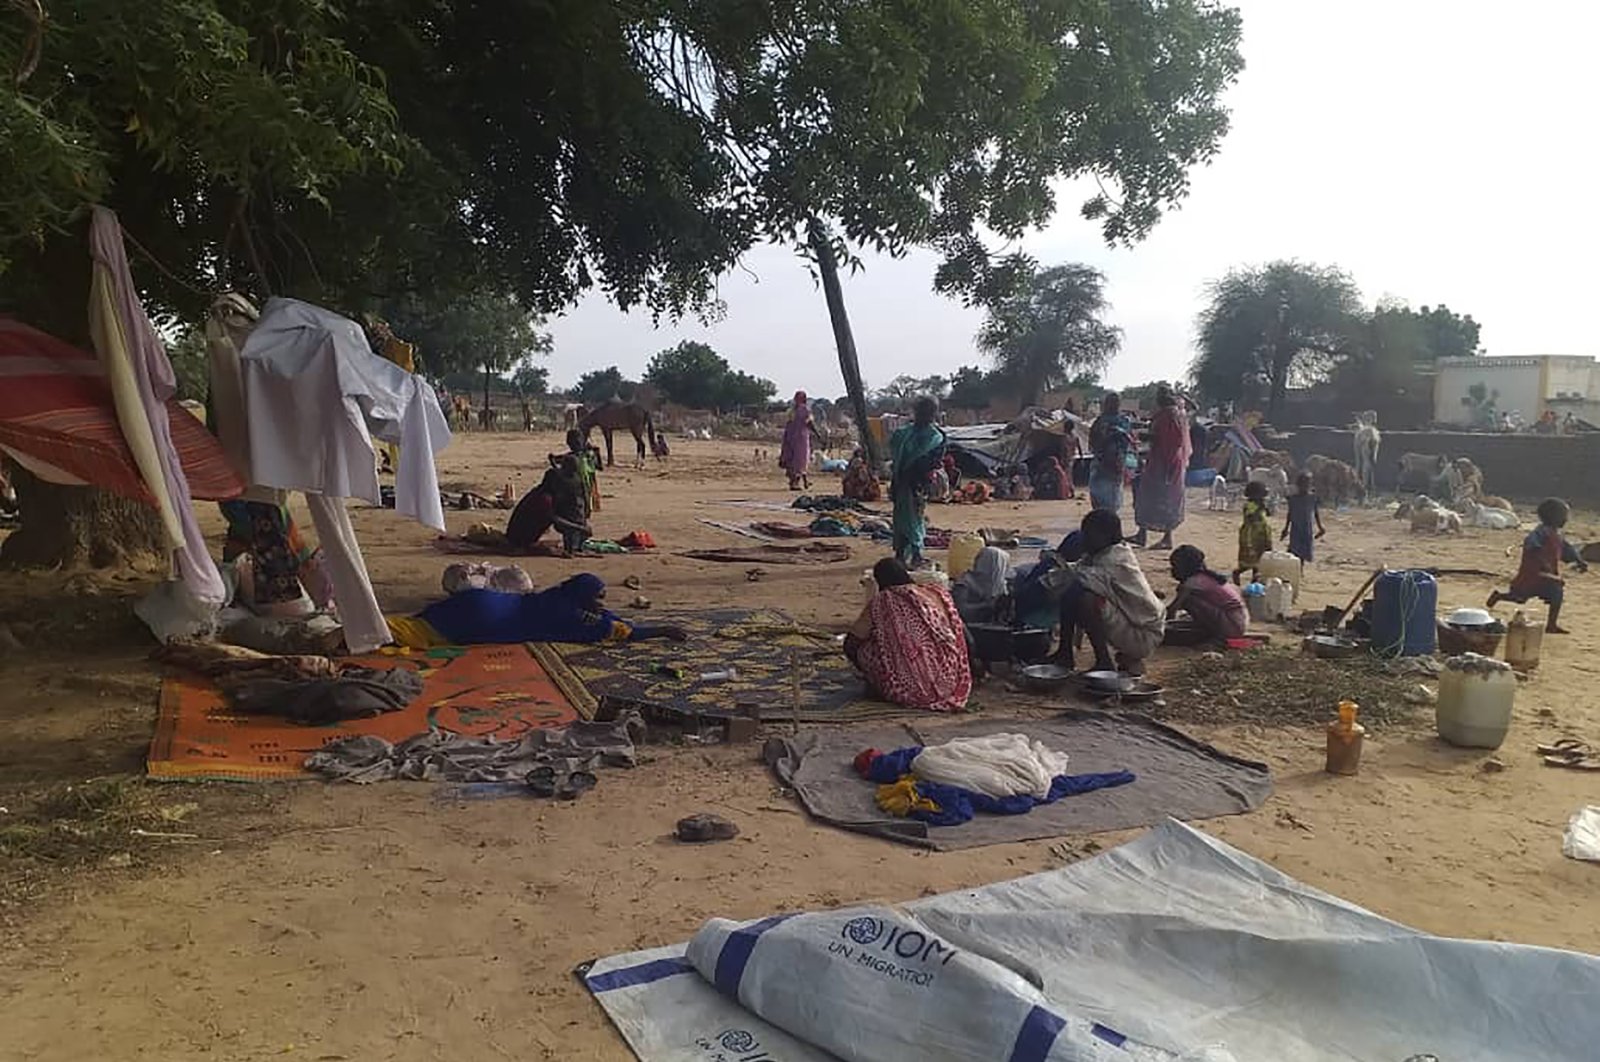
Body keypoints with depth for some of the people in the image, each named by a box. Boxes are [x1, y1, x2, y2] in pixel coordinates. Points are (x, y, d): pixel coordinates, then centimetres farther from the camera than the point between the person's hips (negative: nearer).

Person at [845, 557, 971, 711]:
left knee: (862, 650, 10)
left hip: (910, 689, -5)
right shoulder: (936, 594, 8)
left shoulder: (882, 601, -2)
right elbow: (957, 633, 16)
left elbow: (851, 643, 4)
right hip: (950, 683, 5)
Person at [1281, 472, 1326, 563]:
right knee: (1295, 551, -12)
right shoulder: (1293, 498, -1)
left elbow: (1316, 513, 7)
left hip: (1307, 530, 1)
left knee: (1304, 554, 6)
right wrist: (1286, 529, 9)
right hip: (1295, 529, -1)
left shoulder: (1313, 497, -1)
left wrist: (1320, 528, 4)